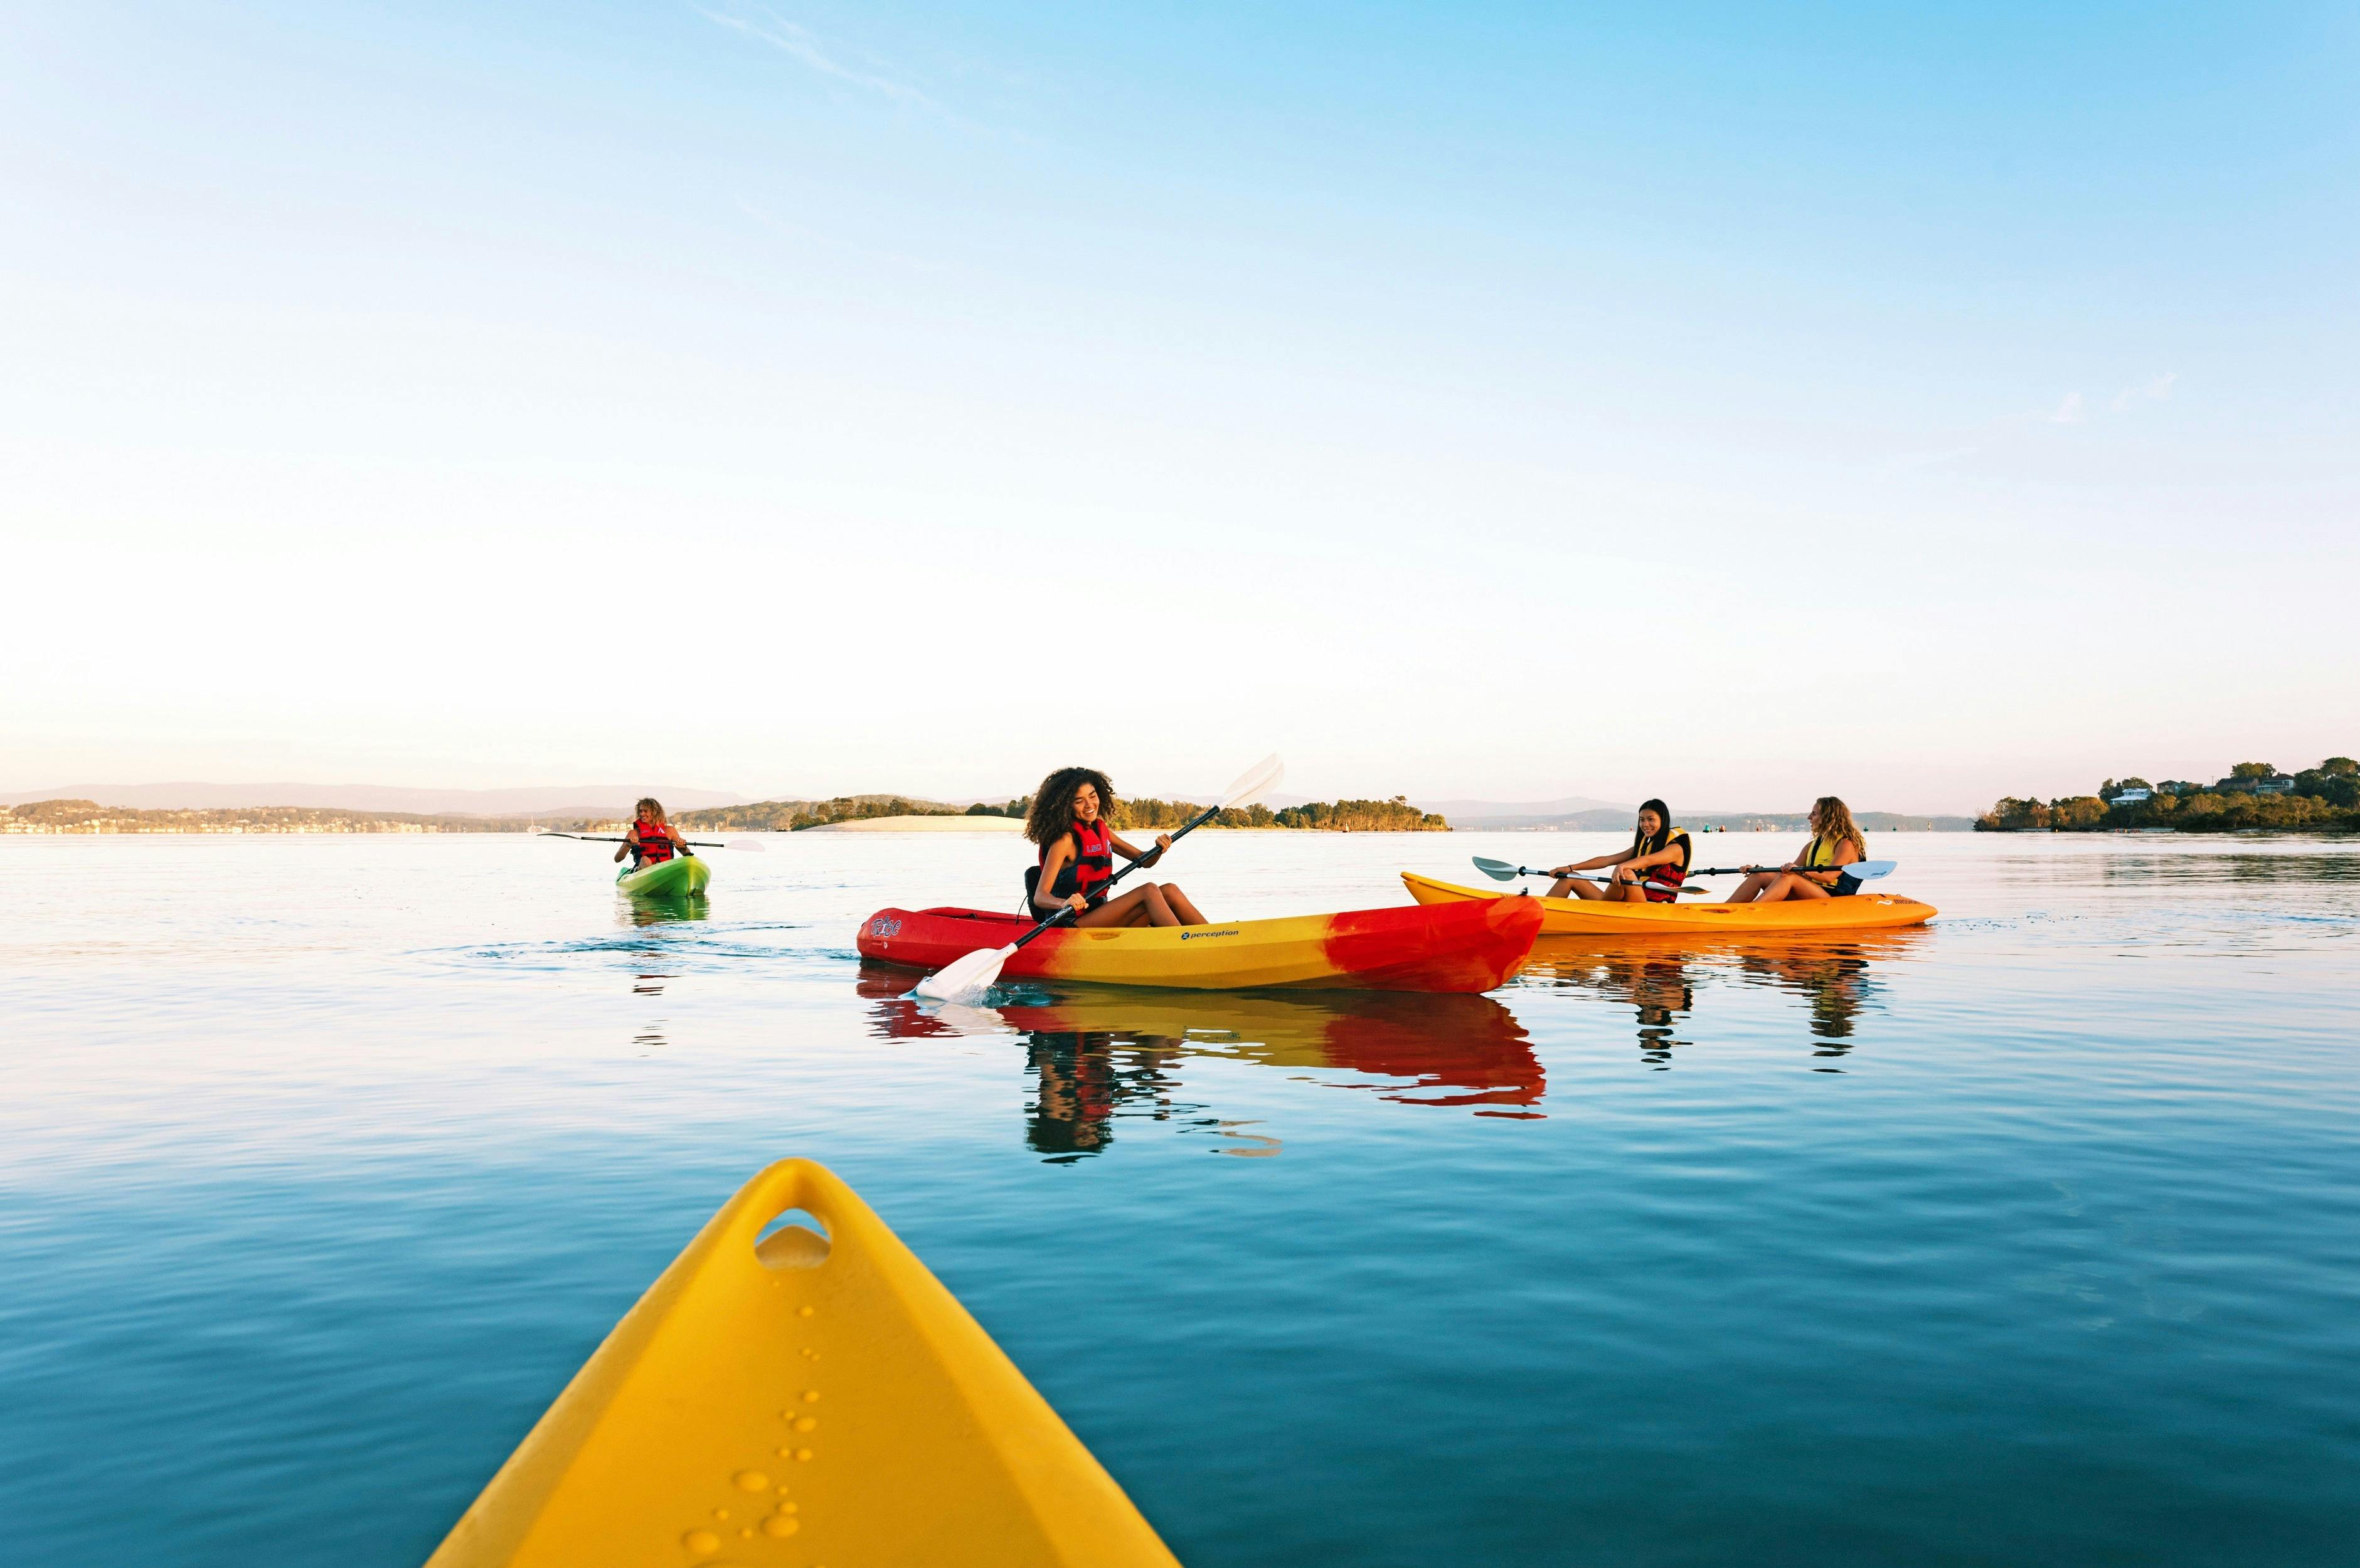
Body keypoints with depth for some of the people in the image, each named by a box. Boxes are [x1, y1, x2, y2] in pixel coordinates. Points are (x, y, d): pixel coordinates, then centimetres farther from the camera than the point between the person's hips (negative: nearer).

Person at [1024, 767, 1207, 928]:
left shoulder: (1101, 830, 13)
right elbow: (1040, 897, -19)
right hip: (1070, 927, -8)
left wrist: (1159, 849, -4)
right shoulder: (1065, 839, -12)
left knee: (1169, 891, -8)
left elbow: (1144, 860, 19)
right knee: (1150, 891, -21)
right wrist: (1065, 903, -40)